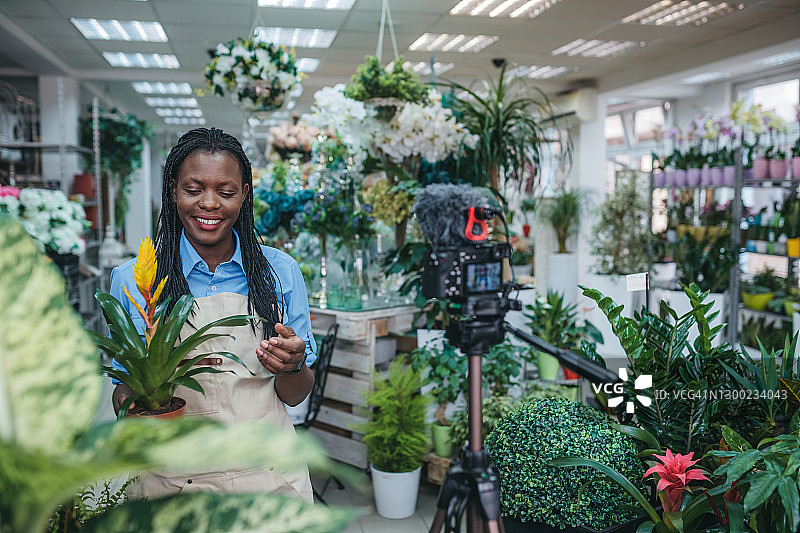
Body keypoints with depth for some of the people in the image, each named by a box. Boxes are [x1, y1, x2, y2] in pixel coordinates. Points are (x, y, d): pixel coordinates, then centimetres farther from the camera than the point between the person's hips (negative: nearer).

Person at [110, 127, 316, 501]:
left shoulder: (280, 271, -4)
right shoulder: (131, 281, -5)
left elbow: (294, 396, 2)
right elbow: (124, 388, 2)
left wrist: (292, 366, -20)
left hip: (267, 478, 1)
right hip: (172, 481, 0)